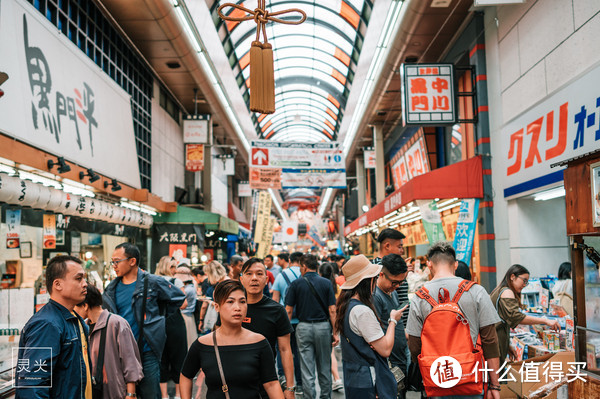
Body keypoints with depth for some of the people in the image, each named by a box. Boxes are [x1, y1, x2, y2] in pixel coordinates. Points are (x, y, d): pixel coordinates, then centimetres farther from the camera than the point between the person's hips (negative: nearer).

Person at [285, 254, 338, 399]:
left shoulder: (296, 283, -3)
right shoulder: (326, 283, 0)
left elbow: (288, 310, -3)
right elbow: (332, 310, -4)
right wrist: (335, 332, 0)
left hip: (304, 327, -1)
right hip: (323, 326, 2)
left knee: (307, 368, 4)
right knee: (324, 366, 16)